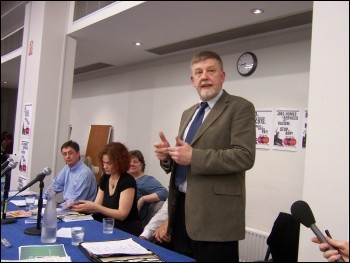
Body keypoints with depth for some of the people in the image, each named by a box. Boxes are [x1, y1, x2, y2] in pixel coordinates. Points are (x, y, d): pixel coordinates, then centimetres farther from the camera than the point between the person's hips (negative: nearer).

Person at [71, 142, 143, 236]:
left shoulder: (128, 181, -16)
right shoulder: (104, 178, 6)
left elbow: (122, 214, -20)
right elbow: (98, 208, 4)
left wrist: (94, 206, -24)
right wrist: (81, 207, -15)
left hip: (128, 232, -6)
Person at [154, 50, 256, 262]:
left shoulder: (240, 107, -6)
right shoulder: (188, 113, 17)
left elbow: (245, 157, -17)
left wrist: (194, 156, -20)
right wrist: (167, 157, -1)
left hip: (215, 214, -7)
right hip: (182, 207, 7)